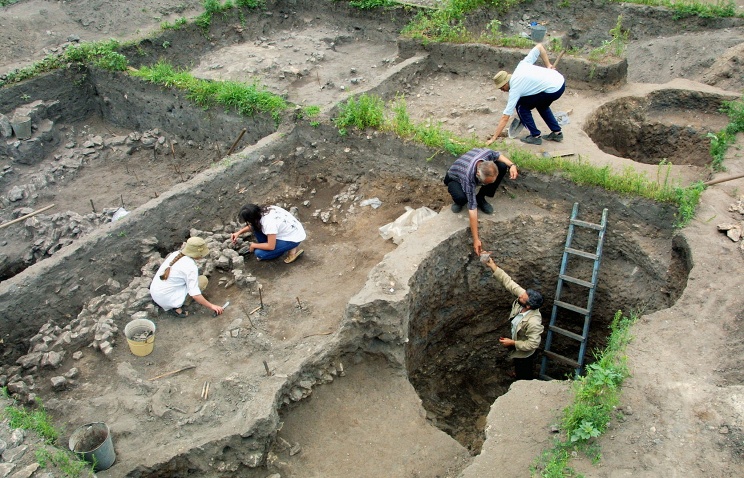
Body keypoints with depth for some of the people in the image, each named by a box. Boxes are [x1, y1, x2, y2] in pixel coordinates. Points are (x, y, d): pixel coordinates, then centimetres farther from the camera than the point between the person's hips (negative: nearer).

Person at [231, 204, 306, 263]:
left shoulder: (269, 223, -33)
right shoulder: (263, 211, -8)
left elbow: (271, 247, -27)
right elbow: (254, 225, 13)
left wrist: (254, 245, -11)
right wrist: (239, 233, 1)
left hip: (294, 238, -8)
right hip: (288, 230, 8)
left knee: (259, 253, -15)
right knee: (257, 228, 0)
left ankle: (291, 249, -1)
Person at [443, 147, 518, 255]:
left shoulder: (487, 153, -34)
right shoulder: (469, 178, -45)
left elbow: (498, 155, -6)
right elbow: (472, 208, -41)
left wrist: (512, 165, -25)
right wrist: (476, 239, -38)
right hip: (455, 179, -6)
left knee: (502, 166, -19)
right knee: (461, 197, -41)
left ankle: (480, 198, -1)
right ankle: (459, 202, -1)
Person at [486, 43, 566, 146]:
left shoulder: (515, 89, -6)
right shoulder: (521, 65, 11)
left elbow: (505, 118, -7)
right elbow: (539, 46, 10)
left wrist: (493, 138, -3)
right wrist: (548, 65, 14)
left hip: (553, 90, -9)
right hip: (560, 81, 9)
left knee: (522, 107, 5)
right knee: (542, 105, 32)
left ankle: (535, 136, 11)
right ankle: (557, 133, 32)